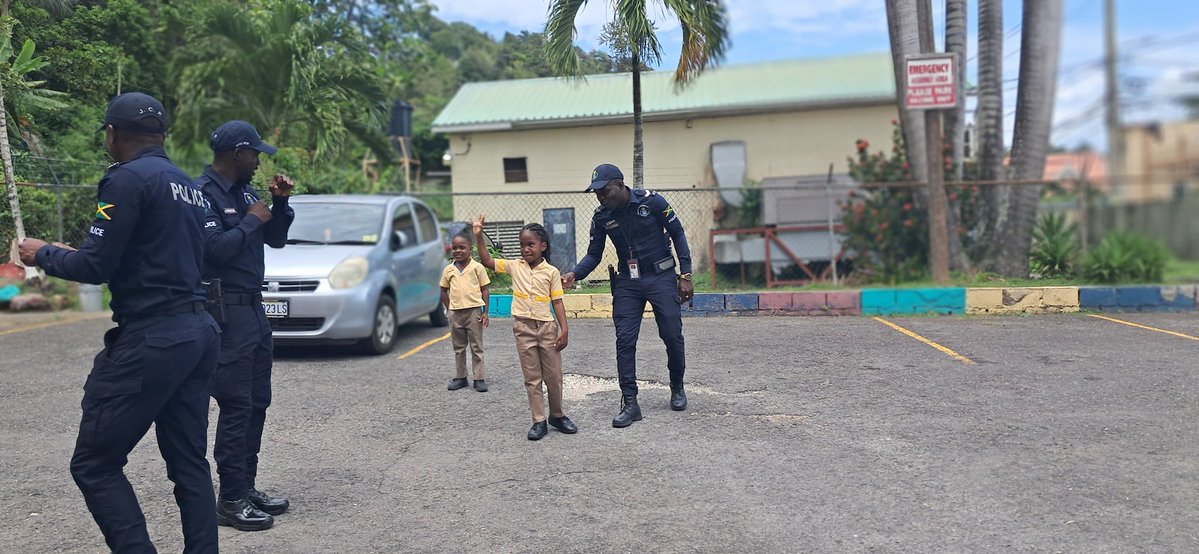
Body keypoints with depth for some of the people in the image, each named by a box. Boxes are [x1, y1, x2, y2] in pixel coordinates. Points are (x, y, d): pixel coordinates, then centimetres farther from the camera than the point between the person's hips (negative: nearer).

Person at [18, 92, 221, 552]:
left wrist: (43, 254, 6)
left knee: (94, 465, 2)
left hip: (148, 338, -9)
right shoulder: (188, 185, 16)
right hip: (198, 331, 9)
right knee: (189, 463, 13)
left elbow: (94, 266, -13)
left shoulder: (127, 178, -10)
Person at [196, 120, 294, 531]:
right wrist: (252, 221, -12)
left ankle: (246, 487, 22)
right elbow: (216, 247, -23)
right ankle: (231, 500, 1)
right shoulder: (204, 193, -12)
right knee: (236, 406, -6)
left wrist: (280, 203, 5)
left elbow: (276, 238, 19)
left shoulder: (244, 192, 15)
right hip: (227, 311, -9)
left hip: (253, 308, 9)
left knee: (257, 403, 12)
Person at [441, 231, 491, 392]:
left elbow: (485, 290, -1)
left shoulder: (477, 267, -4)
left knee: (477, 347, 3)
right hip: (456, 313, 3)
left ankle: (479, 378, 8)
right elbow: (444, 291, 14)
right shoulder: (449, 269, 4)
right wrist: (450, 309, 7)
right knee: (458, 347, 12)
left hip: (474, 311, -3)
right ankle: (460, 377, 21)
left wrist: (485, 312, -4)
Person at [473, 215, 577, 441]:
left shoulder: (551, 271, -3)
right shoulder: (515, 267, 2)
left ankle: (557, 416, 25)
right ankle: (539, 421, 11)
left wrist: (564, 329, -8)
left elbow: (557, 302, -2)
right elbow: (487, 261, 0)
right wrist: (479, 236, -10)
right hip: (524, 328, 1)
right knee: (532, 378, 6)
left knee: (554, 376, 8)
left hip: (547, 326, -1)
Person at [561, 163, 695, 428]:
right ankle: (629, 403, -1)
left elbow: (677, 234, -6)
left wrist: (686, 275, -9)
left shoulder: (651, 201, -13)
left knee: (672, 336, 1)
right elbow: (594, 255, 3)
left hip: (661, 277, -3)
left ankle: (677, 388, 26)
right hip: (628, 282, 3)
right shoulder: (601, 217, -3)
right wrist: (574, 274, -18)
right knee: (625, 340, -6)